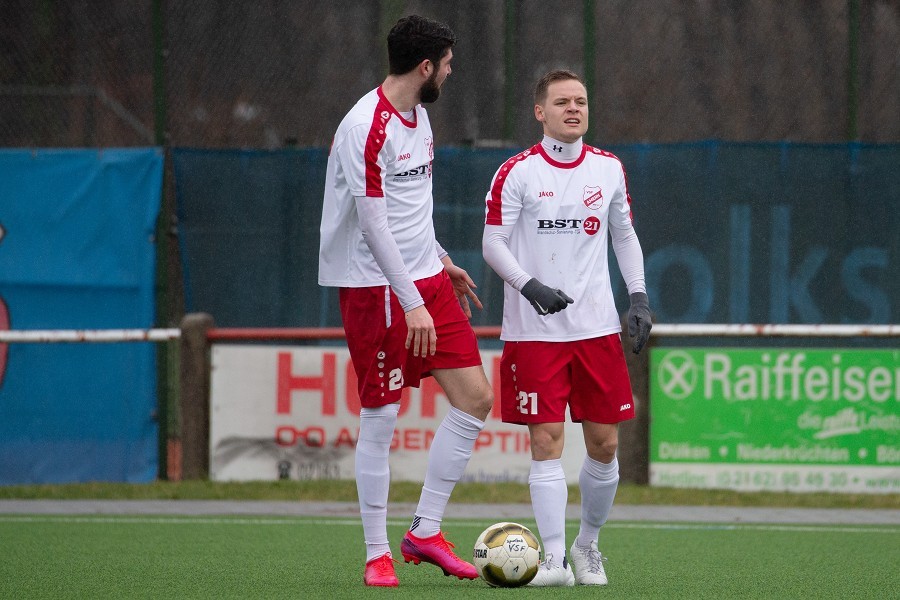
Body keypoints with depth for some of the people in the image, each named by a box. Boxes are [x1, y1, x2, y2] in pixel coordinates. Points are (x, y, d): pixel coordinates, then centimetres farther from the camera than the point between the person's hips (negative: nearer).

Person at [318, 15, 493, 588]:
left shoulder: (418, 115, 12)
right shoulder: (366, 128, -18)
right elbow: (372, 224, -21)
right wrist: (411, 304, -24)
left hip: (425, 278, 9)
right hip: (376, 284, -9)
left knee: (476, 397, 3)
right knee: (381, 418, -4)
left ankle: (425, 531, 11)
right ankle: (377, 555, 6)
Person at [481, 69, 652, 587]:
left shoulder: (608, 169, 8)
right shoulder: (517, 173, -4)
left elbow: (624, 235, 19)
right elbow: (493, 242, -5)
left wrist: (639, 297, 9)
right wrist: (531, 286, -21)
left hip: (597, 326, 4)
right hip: (534, 330, -4)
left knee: (604, 442, 3)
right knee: (546, 439, -9)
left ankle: (589, 544, 24)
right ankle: (555, 559, -7)